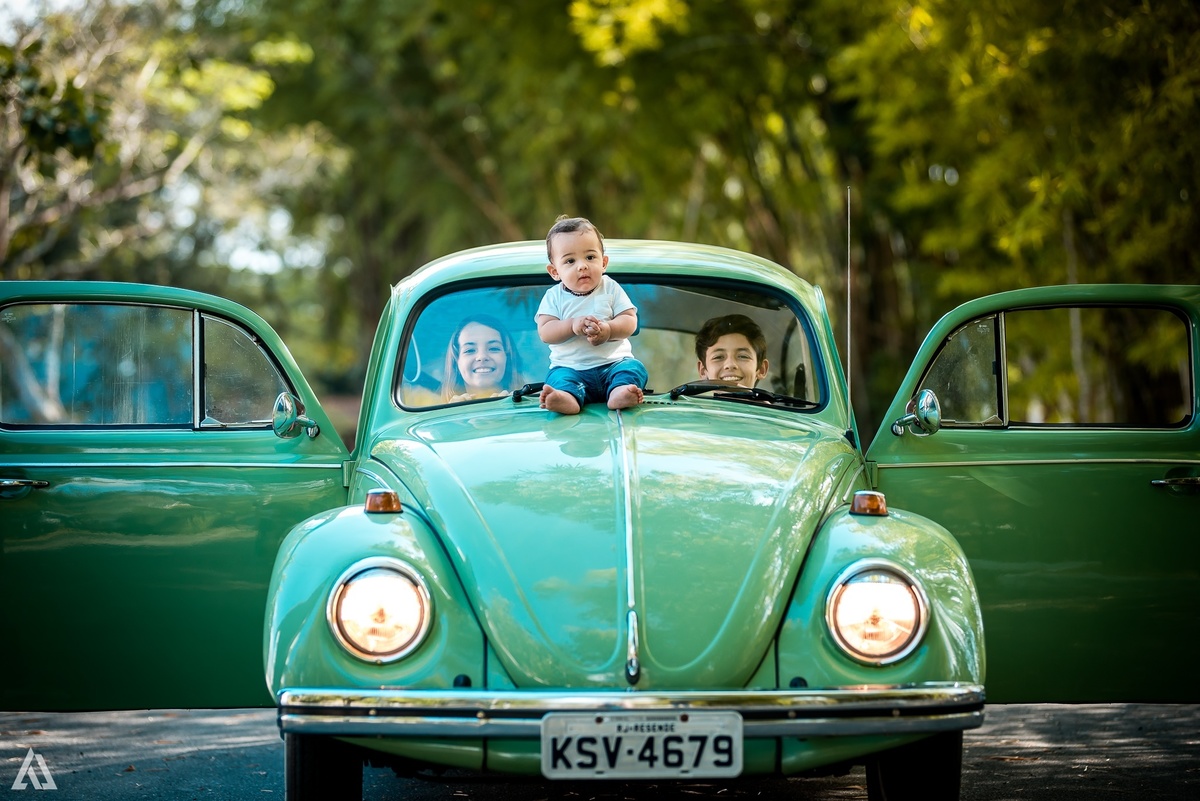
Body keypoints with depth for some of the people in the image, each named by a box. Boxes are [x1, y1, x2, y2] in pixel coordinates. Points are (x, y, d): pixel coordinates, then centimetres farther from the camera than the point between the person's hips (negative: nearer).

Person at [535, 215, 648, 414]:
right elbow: (545, 332, -5)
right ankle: (569, 398, -61)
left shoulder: (611, 289, 5)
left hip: (613, 362, 1)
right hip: (570, 367, -1)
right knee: (558, 376, -29)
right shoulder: (554, 297, 5)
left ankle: (619, 393, -55)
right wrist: (573, 325, -22)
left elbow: (630, 322, -2)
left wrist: (608, 330, -23)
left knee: (634, 368, -26)